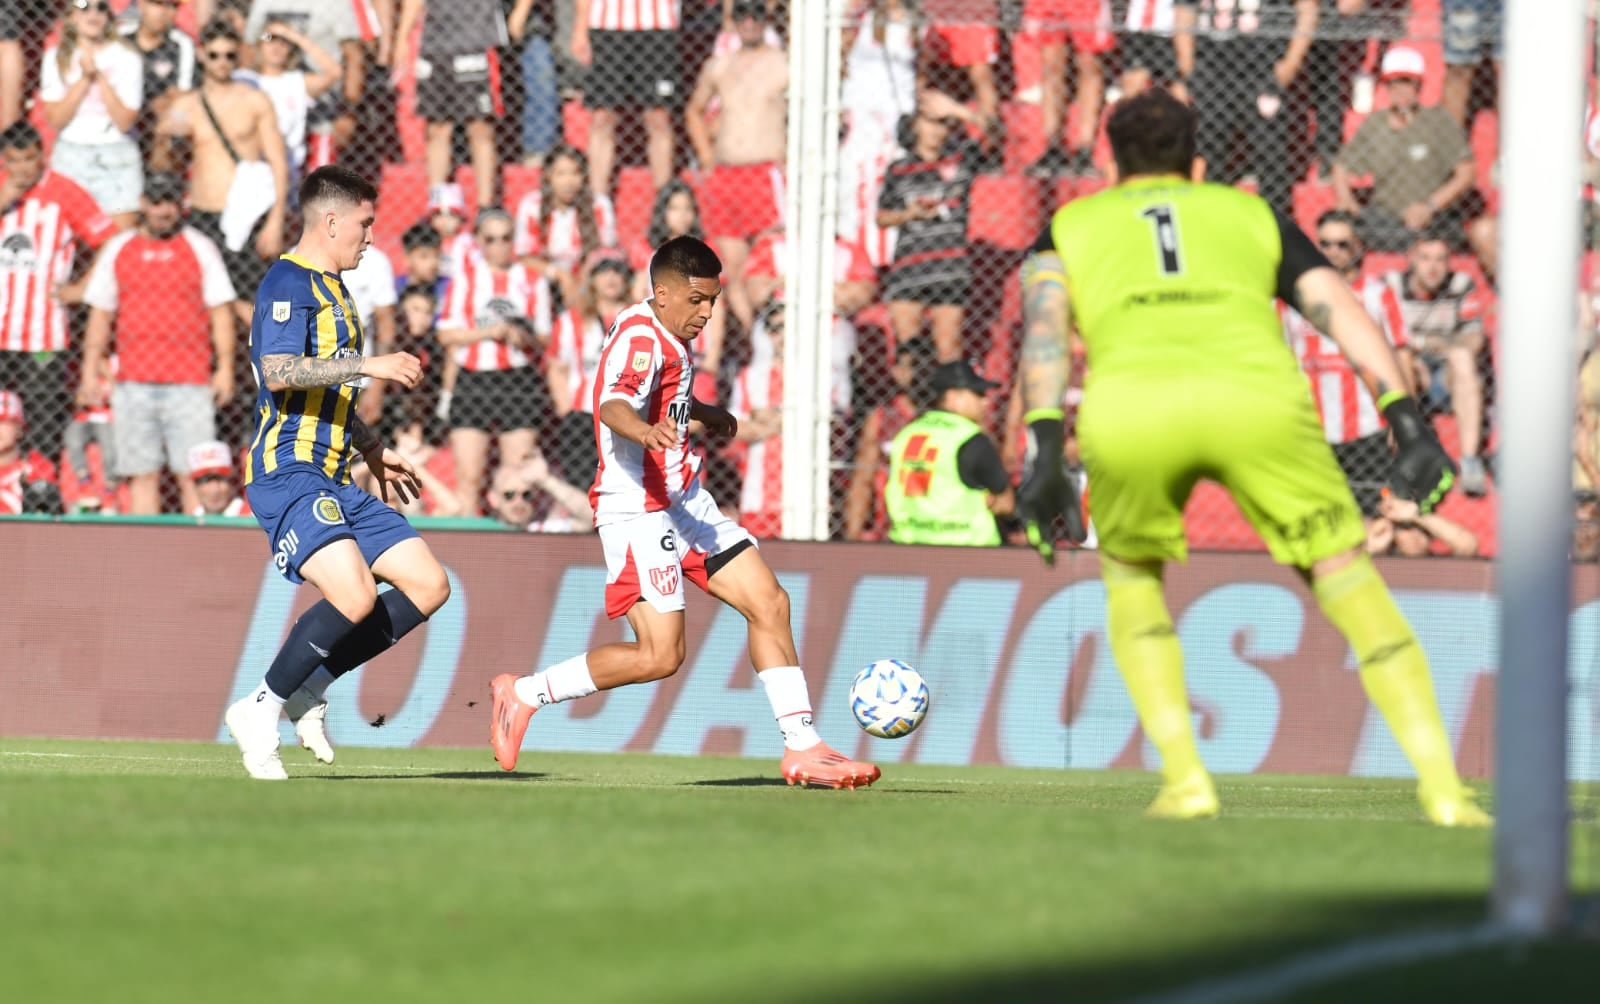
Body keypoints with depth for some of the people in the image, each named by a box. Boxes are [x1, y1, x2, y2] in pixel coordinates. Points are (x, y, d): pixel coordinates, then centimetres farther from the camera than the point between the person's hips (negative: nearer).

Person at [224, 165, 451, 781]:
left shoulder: (332, 291, 22)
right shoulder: (288, 283, -9)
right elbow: (279, 372, -24)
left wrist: (372, 451, 37)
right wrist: (368, 364, -25)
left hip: (336, 483, 10)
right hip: (289, 475, -10)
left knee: (429, 585, 2)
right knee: (355, 596, -27)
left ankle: (308, 689, 6)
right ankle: (262, 710, -10)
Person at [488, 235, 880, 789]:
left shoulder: (668, 335, 11)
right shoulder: (639, 336, -19)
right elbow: (613, 403, -40)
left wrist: (704, 413, 47)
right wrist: (646, 431, -59)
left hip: (684, 502, 10)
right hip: (639, 509, -10)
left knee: (769, 603, 4)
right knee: (659, 656, -14)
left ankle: (802, 749, 8)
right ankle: (524, 693, 2)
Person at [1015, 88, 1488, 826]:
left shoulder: (1069, 226, 32)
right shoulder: (1252, 215, 34)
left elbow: (1045, 321, 11)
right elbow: (1339, 308, 19)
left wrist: (1044, 449, 1)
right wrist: (1407, 424, 10)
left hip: (1128, 406, 0)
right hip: (1257, 397, 0)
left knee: (1130, 577, 28)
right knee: (1348, 581, 14)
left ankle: (1184, 779, 15)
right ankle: (1443, 786, 5)